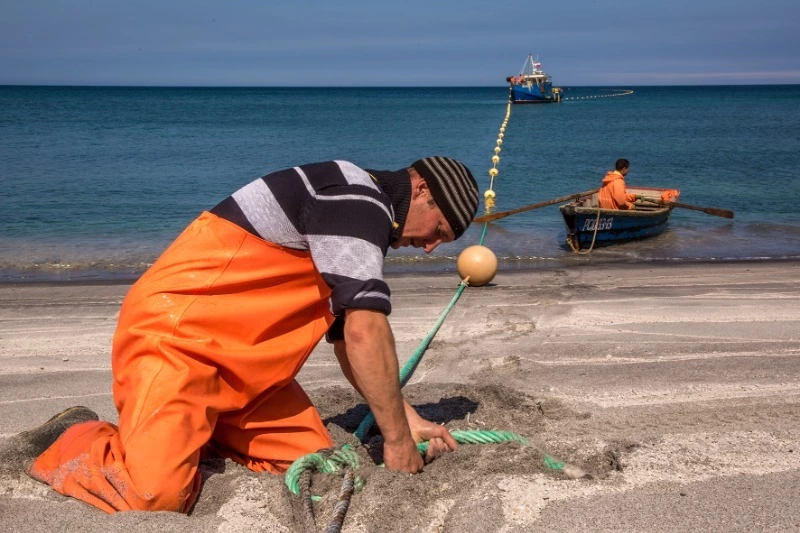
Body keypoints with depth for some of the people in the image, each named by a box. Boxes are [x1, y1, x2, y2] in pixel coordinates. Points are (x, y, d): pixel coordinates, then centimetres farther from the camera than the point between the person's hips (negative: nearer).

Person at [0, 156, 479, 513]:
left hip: (241, 362, 10)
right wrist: (397, 440, -13)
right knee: (156, 496, -23)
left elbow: (349, 341, 19)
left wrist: (408, 420, 14)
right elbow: (366, 331, -22)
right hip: (174, 336, -10)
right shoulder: (355, 195, -16)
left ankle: (195, 428, 15)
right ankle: (70, 442, 5)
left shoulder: (361, 216, 16)